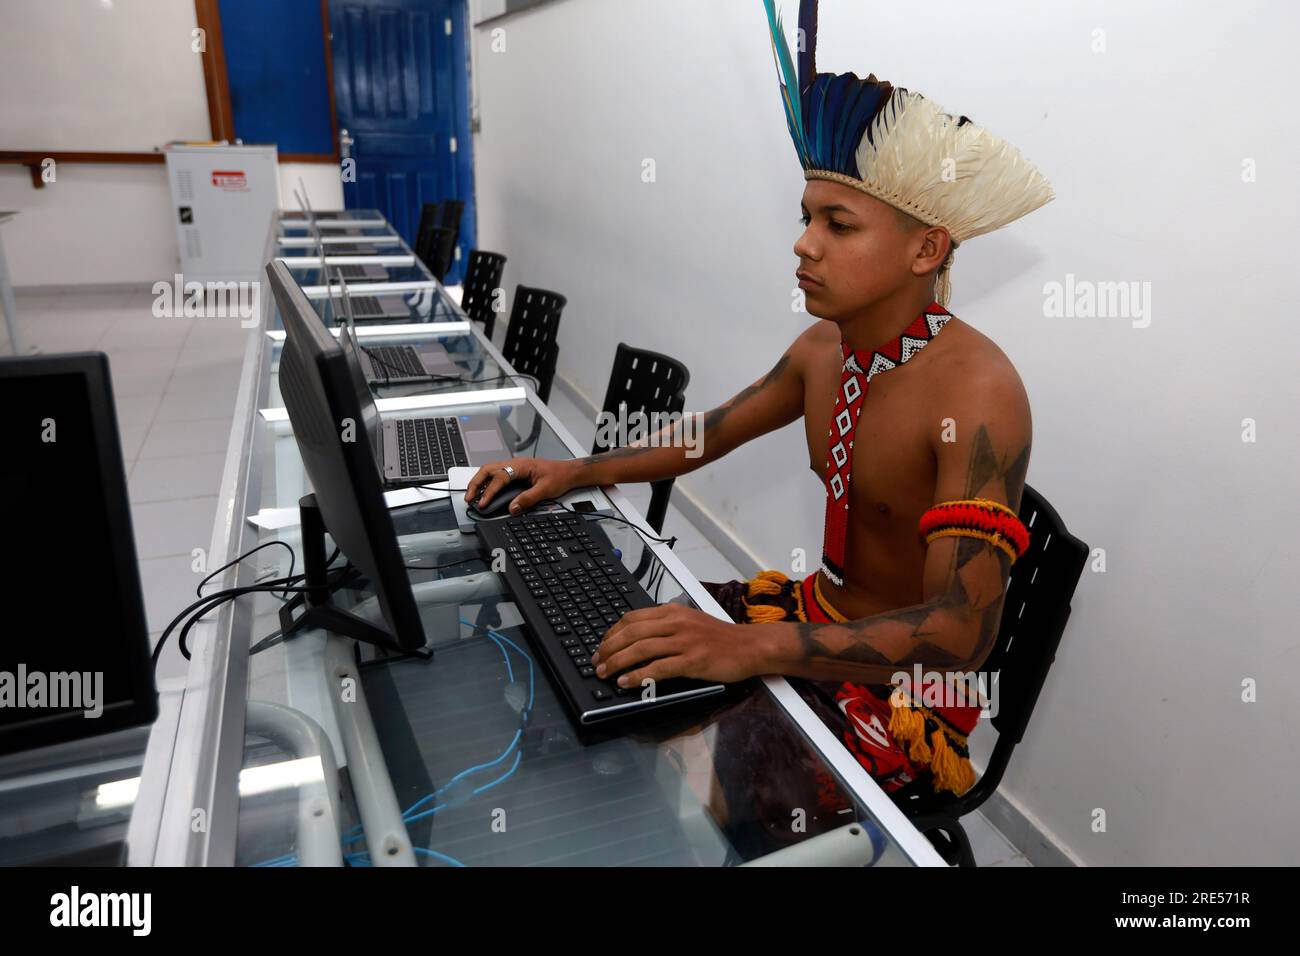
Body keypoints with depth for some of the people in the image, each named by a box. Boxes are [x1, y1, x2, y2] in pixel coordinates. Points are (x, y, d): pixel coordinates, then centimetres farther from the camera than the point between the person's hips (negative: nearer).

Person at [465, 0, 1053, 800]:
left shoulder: (975, 390, -27)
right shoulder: (822, 349, -2)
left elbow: (963, 631, -33)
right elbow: (707, 435, 11)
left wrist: (753, 649, -45)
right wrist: (575, 472, 0)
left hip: (904, 684, -7)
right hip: (817, 615, 7)